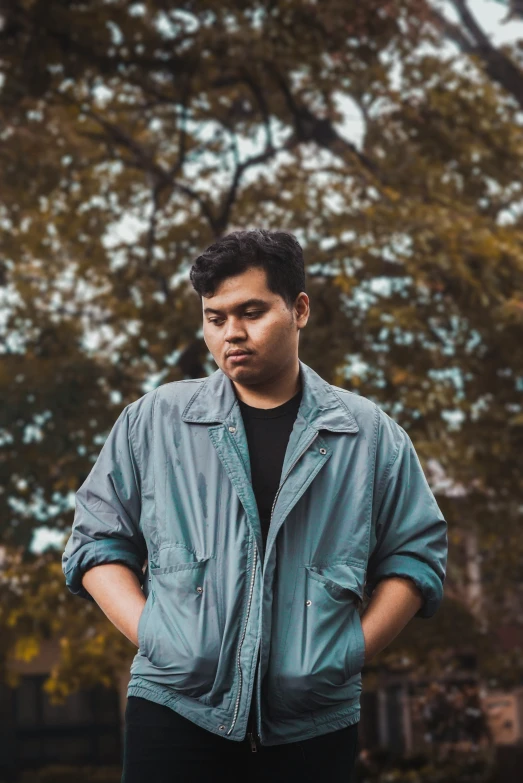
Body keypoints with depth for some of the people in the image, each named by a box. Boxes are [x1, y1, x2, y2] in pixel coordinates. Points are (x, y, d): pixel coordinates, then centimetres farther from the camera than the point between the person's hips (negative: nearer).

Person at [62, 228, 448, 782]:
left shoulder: (371, 435, 7)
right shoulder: (154, 421, 6)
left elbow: (415, 554, 9)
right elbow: (97, 541, 8)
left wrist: (355, 650, -4)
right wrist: (149, 633, -5)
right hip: (174, 710, 0)